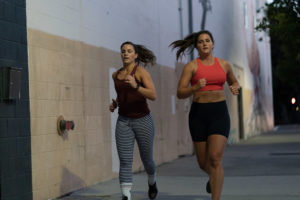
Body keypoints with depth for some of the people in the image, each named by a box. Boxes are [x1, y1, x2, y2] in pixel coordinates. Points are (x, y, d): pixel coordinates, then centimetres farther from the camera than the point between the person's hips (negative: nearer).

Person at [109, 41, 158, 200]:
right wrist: (115, 103, 6)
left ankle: (152, 182, 47)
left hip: (143, 120, -3)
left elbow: (153, 96, -22)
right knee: (125, 162, -13)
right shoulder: (116, 75, 7)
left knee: (146, 160, 14)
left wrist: (135, 86, -37)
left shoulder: (141, 71, -11)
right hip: (123, 122, 3)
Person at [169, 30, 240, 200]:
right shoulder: (191, 66, -1)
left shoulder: (224, 64, 8)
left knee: (215, 159, -17)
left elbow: (234, 82, 25)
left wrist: (235, 88, 1)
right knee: (203, 163, 10)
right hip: (198, 114, 0)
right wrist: (196, 88, -26)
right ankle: (214, 176, 47)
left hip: (220, 113, 0)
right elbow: (180, 93, -6)